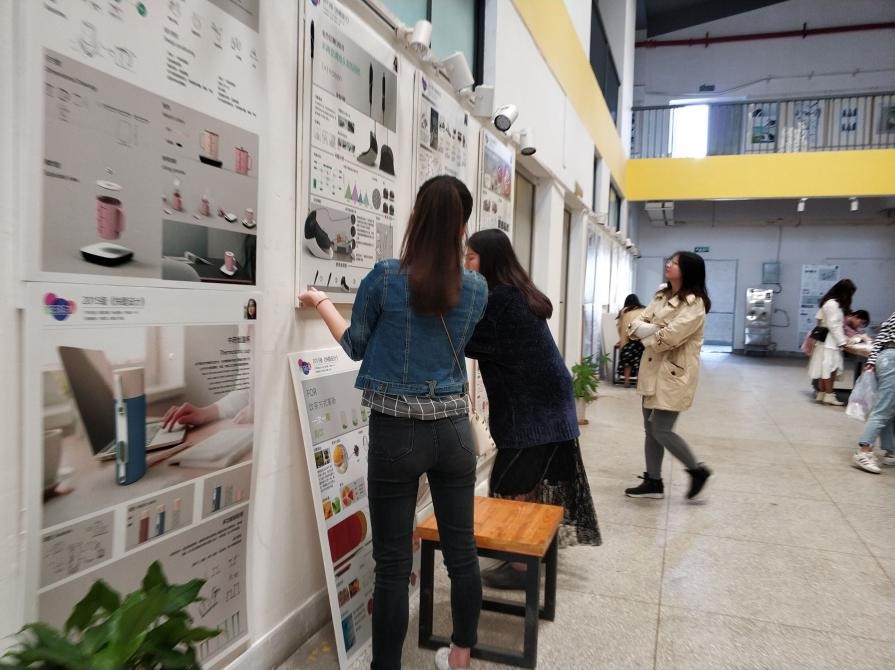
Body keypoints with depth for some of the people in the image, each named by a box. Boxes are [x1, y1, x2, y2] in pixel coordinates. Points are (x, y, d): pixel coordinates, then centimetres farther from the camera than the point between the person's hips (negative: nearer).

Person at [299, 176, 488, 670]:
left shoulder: (384, 278, -9)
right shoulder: (477, 289, 1)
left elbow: (355, 346, 6)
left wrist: (321, 303, 22)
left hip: (396, 431, -3)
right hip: (453, 429, 4)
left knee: (393, 562, 7)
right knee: (461, 550, 17)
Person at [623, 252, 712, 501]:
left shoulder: (694, 304, -15)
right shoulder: (661, 295, 12)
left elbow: (668, 338, -25)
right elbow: (637, 324, 7)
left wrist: (646, 334, -5)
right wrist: (643, 328, -16)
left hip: (675, 374, -8)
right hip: (653, 370, 8)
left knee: (661, 431, -7)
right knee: (650, 429, 11)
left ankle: (698, 470, 16)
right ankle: (653, 482, 22)